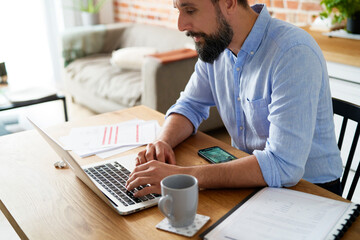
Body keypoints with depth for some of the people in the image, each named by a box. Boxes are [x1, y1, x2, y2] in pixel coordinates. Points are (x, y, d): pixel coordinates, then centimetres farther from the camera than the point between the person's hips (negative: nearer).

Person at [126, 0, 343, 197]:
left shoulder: (294, 53, -27)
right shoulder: (214, 42, -3)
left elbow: (283, 165, -33)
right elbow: (190, 106, 8)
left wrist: (183, 176, -34)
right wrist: (163, 142, -13)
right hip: (247, 180, 6)